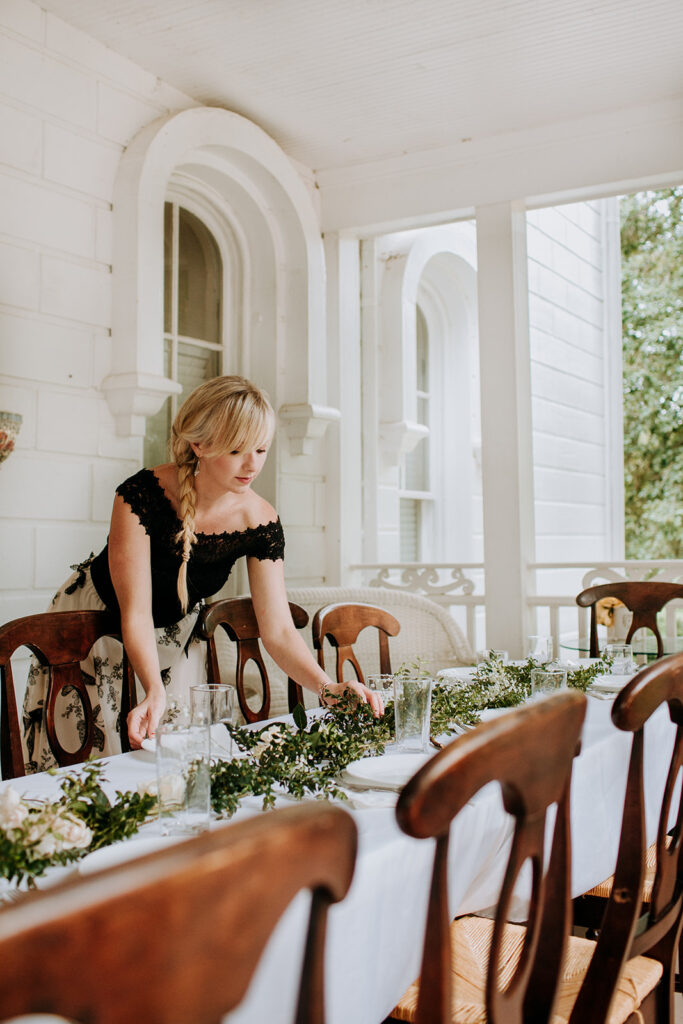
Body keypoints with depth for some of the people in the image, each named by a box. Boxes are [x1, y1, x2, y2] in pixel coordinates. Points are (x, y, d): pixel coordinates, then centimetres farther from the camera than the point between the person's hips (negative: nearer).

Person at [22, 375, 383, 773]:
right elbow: (135, 613, -33)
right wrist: (155, 693, -50)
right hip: (93, 629, -3)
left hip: (175, 640, 3)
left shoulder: (260, 523, -20)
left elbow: (278, 630, -19)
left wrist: (329, 688, -36)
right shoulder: (143, 494, -30)